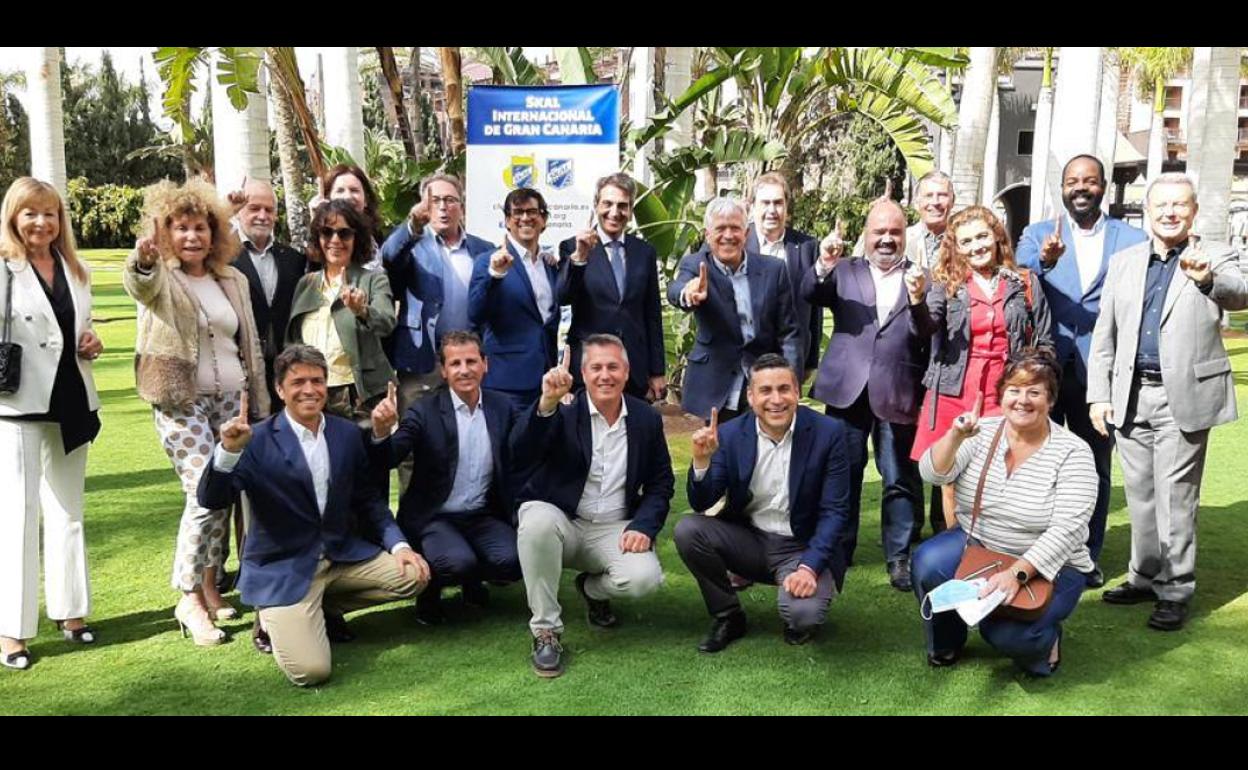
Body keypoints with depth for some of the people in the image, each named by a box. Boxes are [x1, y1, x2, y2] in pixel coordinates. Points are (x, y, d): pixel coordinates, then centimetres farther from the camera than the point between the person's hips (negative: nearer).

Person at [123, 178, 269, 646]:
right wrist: (142, 259, -53)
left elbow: (250, 344, 15)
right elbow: (138, 284, -30)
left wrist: (261, 404, 14)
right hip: (181, 403, -5)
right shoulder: (160, 278, -4)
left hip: (232, 397, 5)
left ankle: (210, 585, 23)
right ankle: (190, 600, -2)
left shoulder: (233, 281, 10)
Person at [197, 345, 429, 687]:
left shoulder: (348, 434, 1)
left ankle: (324, 608, 11)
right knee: (310, 670, -21)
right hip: (283, 568, -5)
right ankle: (278, 619, 13)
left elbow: (368, 499, 10)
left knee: (414, 576, -8)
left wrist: (399, 544, -4)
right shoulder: (257, 442, -12)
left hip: (343, 555, 6)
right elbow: (210, 500, -19)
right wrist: (228, 450, -37)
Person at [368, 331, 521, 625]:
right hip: (433, 518, -3)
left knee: (513, 561, -22)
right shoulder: (424, 411, -7)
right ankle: (430, 587, 5)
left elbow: (510, 465, 8)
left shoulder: (502, 408, 3)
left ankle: (471, 580, 12)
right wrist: (381, 431, -37)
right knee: (459, 562, -30)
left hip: (483, 517, 3)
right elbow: (387, 461, -18)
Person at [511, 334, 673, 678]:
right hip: (560, 521, -2)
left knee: (645, 578, -26)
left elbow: (660, 483, 8)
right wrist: (547, 403, -42)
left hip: (614, 529, 2)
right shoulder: (562, 412, -8)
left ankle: (593, 588, 13)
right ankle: (545, 632, -18)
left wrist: (643, 527, -10)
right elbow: (521, 452, -26)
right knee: (537, 520, -36)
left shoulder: (647, 418, 3)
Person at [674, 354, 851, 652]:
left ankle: (800, 618, 10)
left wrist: (809, 567, -24)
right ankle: (728, 617, 0)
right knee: (687, 530, -22)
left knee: (803, 614, -30)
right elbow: (701, 504, -6)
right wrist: (702, 460, -26)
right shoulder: (730, 434, -7)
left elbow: (834, 512, -12)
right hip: (747, 540, 3)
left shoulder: (828, 433, -13)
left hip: (803, 547, -3)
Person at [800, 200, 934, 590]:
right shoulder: (845, 271, 10)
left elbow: (928, 339, -4)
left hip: (897, 395, -1)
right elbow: (809, 295, -7)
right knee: (842, 475, 11)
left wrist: (918, 302, -23)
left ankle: (899, 557, 13)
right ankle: (837, 551, 23)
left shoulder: (921, 279, 6)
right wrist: (823, 266, -26)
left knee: (901, 480, 3)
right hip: (848, 390, 1)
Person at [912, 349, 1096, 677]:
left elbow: (1067, 531, -21)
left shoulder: (1073, 453, -13)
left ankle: (1044, 638, 10)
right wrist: (955, 436, -34)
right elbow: (932, 473, -16)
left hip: (1045, 567, -3)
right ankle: (945, 643, 2)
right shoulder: (982, 432, -4)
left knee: (1005, 632, -28)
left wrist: (1016, 573, -32)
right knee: (928, 561, -27)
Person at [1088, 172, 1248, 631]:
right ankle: (1145, 577, 27)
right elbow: (1104, 335, 11)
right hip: (1130, 397, 4)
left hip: (1183, 398, -4)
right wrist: (1099, 395, 4)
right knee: (1140, 495, 13)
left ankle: (1175, 591, 12)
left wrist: (1207, 280, -41)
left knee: (1175, 498, 1)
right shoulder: (1124, 262, 11)